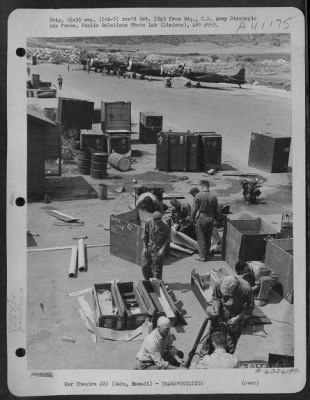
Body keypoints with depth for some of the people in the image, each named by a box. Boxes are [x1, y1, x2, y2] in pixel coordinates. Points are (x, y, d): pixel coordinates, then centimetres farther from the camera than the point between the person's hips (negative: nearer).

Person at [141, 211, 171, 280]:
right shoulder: (148, 224, -5)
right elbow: (144, 236, 5)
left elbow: (168, 239, -4)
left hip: (158, 250, -3)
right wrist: (145, 247, 0)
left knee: (157, 268, 1)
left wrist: (163, 249, -14)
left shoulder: (165, 227, -12)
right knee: (145, 266, 11)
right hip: (148, 248, 3)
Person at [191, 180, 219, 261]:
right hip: (210, 219, 4)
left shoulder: (198, 196, -14)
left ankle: (202, 256, 11)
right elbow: (216, 211, 4)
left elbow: (194, 209, -12)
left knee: (201, 238, 7)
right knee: (208, 238, 17)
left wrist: (193, 219, 2)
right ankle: (207, 254, 28)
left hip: (201, 219, -4)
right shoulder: (213, 197, -4)